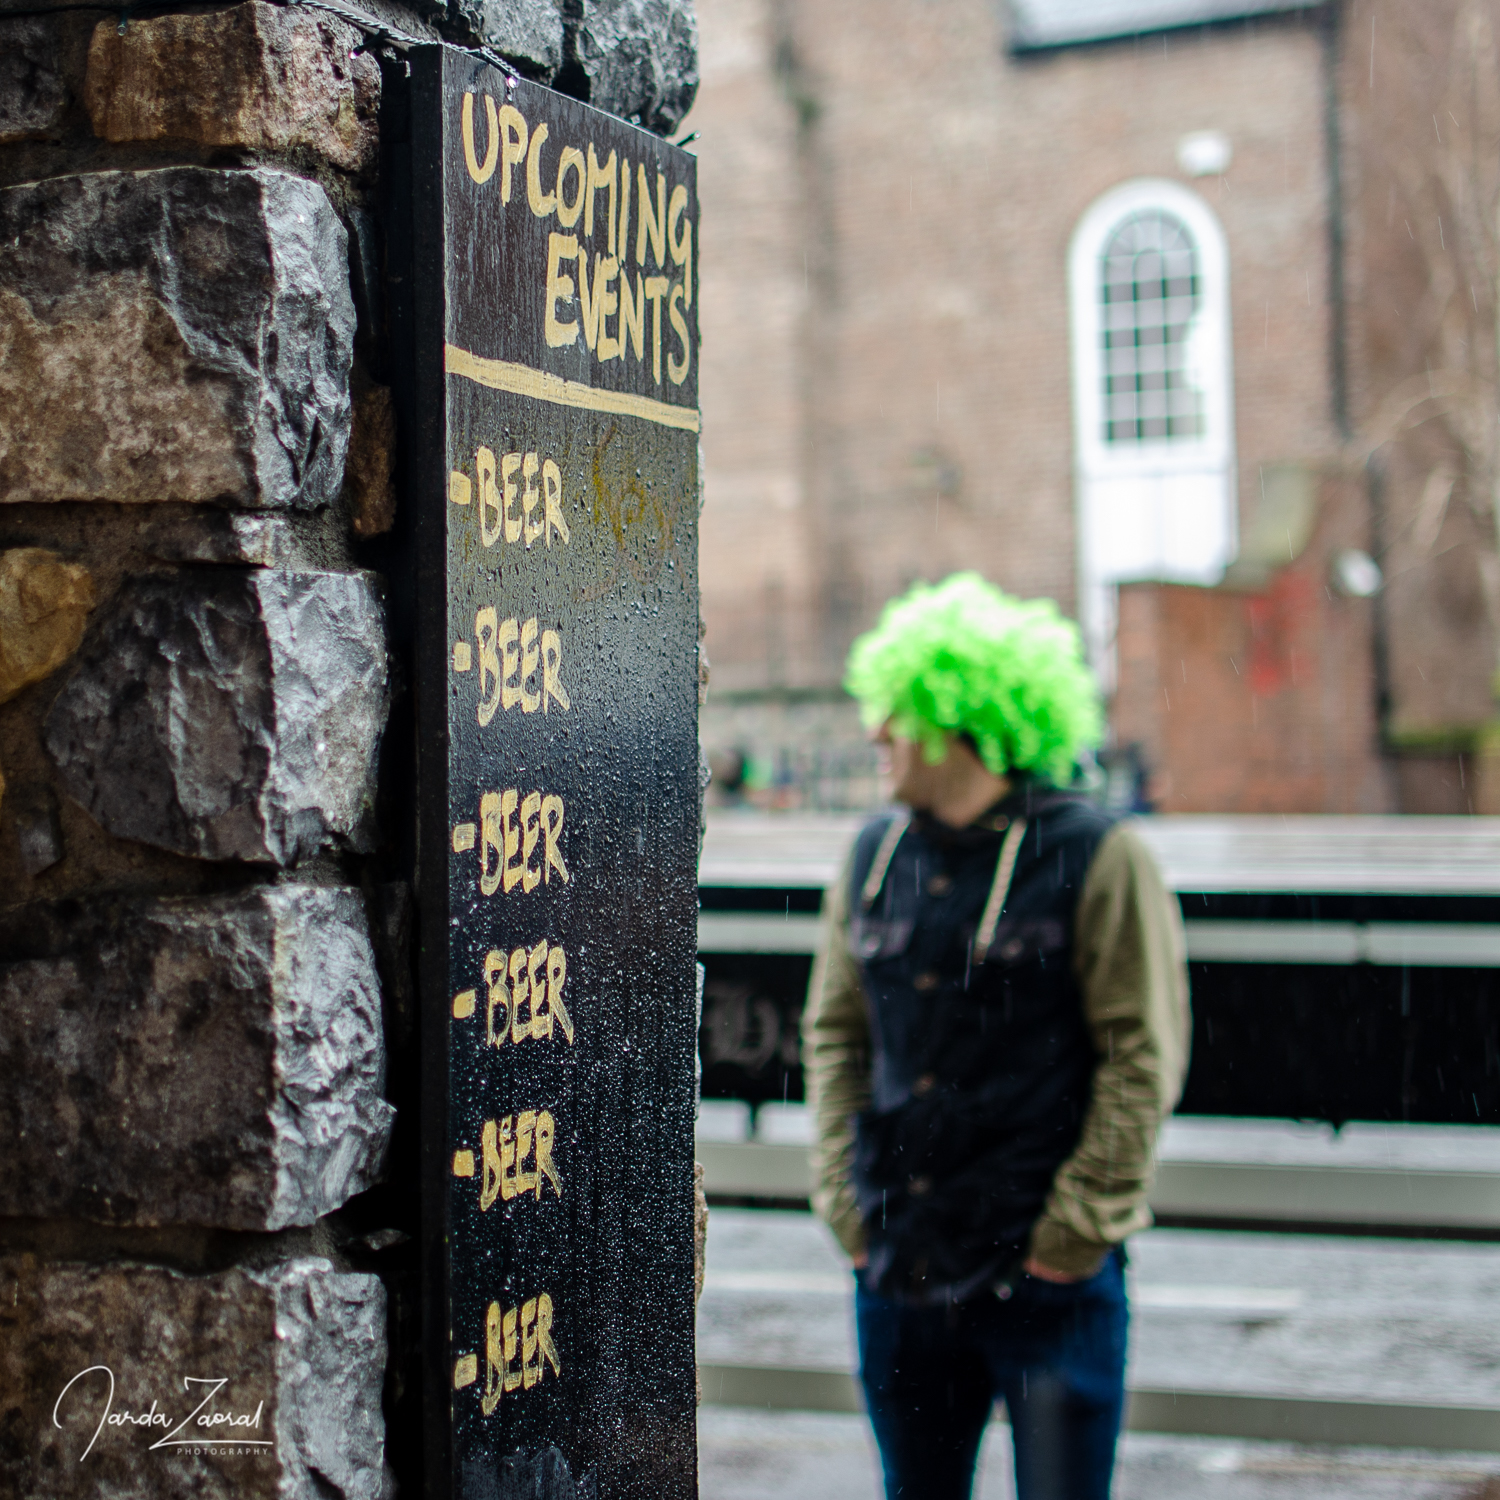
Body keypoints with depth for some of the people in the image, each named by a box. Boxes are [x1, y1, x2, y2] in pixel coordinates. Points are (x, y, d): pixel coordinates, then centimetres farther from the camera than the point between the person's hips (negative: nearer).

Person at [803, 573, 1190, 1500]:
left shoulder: (1095, 856, -8)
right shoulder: (876, 858, 7)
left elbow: (1143, 1056, -8)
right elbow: (835, 1031, 14)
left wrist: (1078, 1228, -10)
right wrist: (845, 1199, 5)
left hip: (1050, 1277, -5)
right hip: (897, 1270, 5)